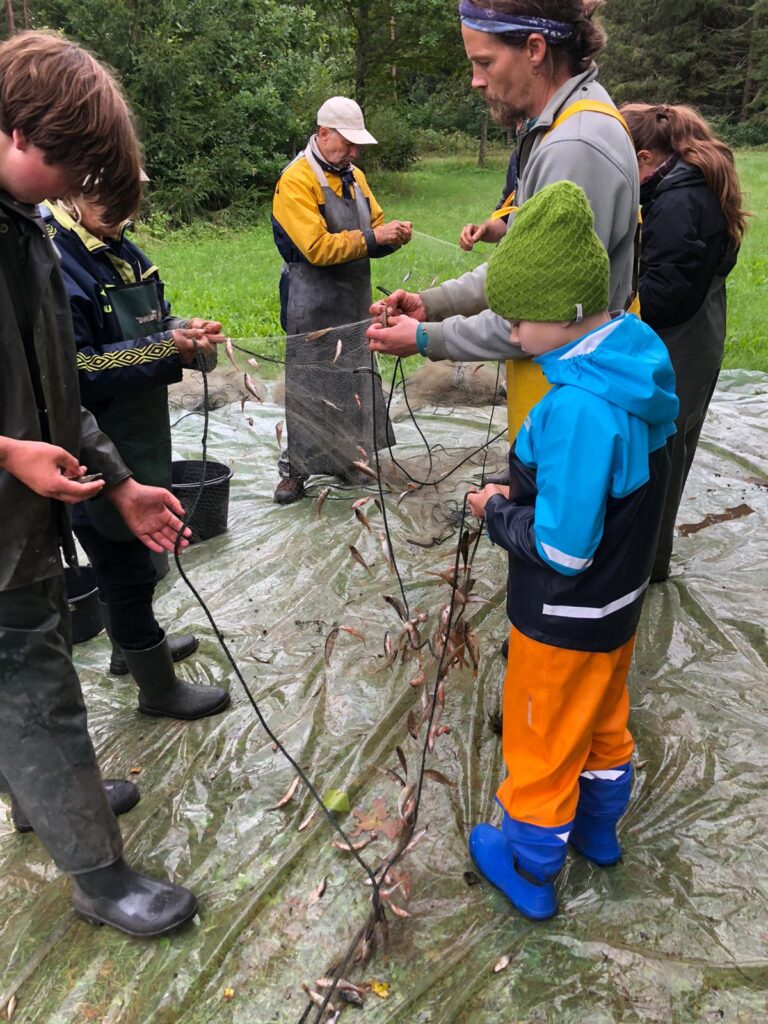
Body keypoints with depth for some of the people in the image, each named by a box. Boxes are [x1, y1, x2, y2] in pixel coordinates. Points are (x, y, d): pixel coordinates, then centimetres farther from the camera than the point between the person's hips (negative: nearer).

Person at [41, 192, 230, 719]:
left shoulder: (119, 250, 7)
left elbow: (146, 326, 17)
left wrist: (184, 332, -5)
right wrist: (167, 349, -25)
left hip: (136, 441, 9)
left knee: (121, 555, 25)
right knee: (128, 566, 6)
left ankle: (132, 645, 47)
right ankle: (159, 688, 24)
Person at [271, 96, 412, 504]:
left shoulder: (354, 177, 13)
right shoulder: (296, 180, -12)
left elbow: (373, 234, 18)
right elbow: (317, 247, -22)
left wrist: (394, 235, -5)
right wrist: (372, 236, -20)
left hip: (355, 303, 7)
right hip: (312, 307, -7)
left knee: (356, 383, 12)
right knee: (308, 388, -1)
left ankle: (349, 460, 26)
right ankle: (295, 468, 11)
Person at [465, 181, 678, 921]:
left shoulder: (578, 407, -34)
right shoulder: (640, 364, -6)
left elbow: (561, 548, -30)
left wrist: (497, 513, -15)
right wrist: (524, 492, -1)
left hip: (565, 621, -8)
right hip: (619, 597, 9)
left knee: (542, 745, 14)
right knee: (603, 722, 28)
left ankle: (531, 870, 36)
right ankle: (597, 829, 52)